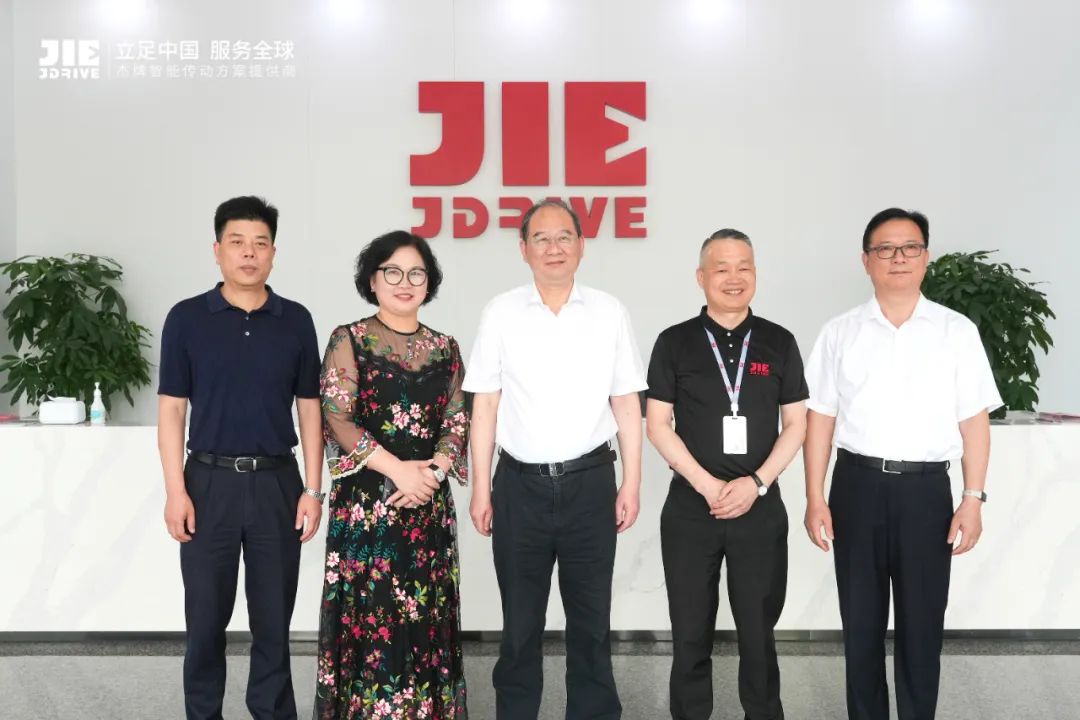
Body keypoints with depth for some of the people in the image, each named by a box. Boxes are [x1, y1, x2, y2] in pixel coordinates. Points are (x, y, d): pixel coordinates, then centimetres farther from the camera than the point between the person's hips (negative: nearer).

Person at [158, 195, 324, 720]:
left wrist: (312, 489, -1)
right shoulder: (187, 318, -1)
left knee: (273, 616, 9)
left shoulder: (296, 320, 3)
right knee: (206, 616, 8)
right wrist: (175, 490, -8)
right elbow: (172, 409, -1)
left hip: (277, 482, 1)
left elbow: (308, 408, 5)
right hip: (209, 481, -1)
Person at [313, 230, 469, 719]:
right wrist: (398, 469, -16)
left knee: (425, 619, 7)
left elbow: (458, 421, 7)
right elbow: (337, 418, -8)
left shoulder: (445, 348, 11)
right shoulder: (349, 340, 0)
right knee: (370, 617, -2)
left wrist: (435, 469, -11)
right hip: (366, 502, -3)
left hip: (429, 505, 3)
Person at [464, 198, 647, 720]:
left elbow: (627, 405, 4)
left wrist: (632, 484, 0)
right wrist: (481, 489, -1)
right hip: (520, 484, 0)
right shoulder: (501, 314, 0)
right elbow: (485, 406, 1)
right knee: (519, 619, 13)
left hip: (590, 483, 0)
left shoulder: (609, 313, 2)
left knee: (590, 618, 12)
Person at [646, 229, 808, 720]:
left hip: (761, 508, 1)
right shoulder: (674, 343, 1)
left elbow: (795, 424, 5)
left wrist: (756, 483, -9)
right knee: (690, 635, 8)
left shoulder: (779, 343, 5)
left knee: (758, 633, 9)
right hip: (690, 508, 0)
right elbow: (658, 425, -2)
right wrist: (708, 485, -10)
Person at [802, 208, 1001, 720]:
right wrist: (815, 498, -1)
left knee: (921, 624, 10)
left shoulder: (957, 331, 2)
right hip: (857, 485, 1)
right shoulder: (840, 332, 3)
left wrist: (973, 499, -5)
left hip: (926, 489, -1)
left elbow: (974, 421, 1)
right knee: (861, 622, 13)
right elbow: (820, 418, 2)